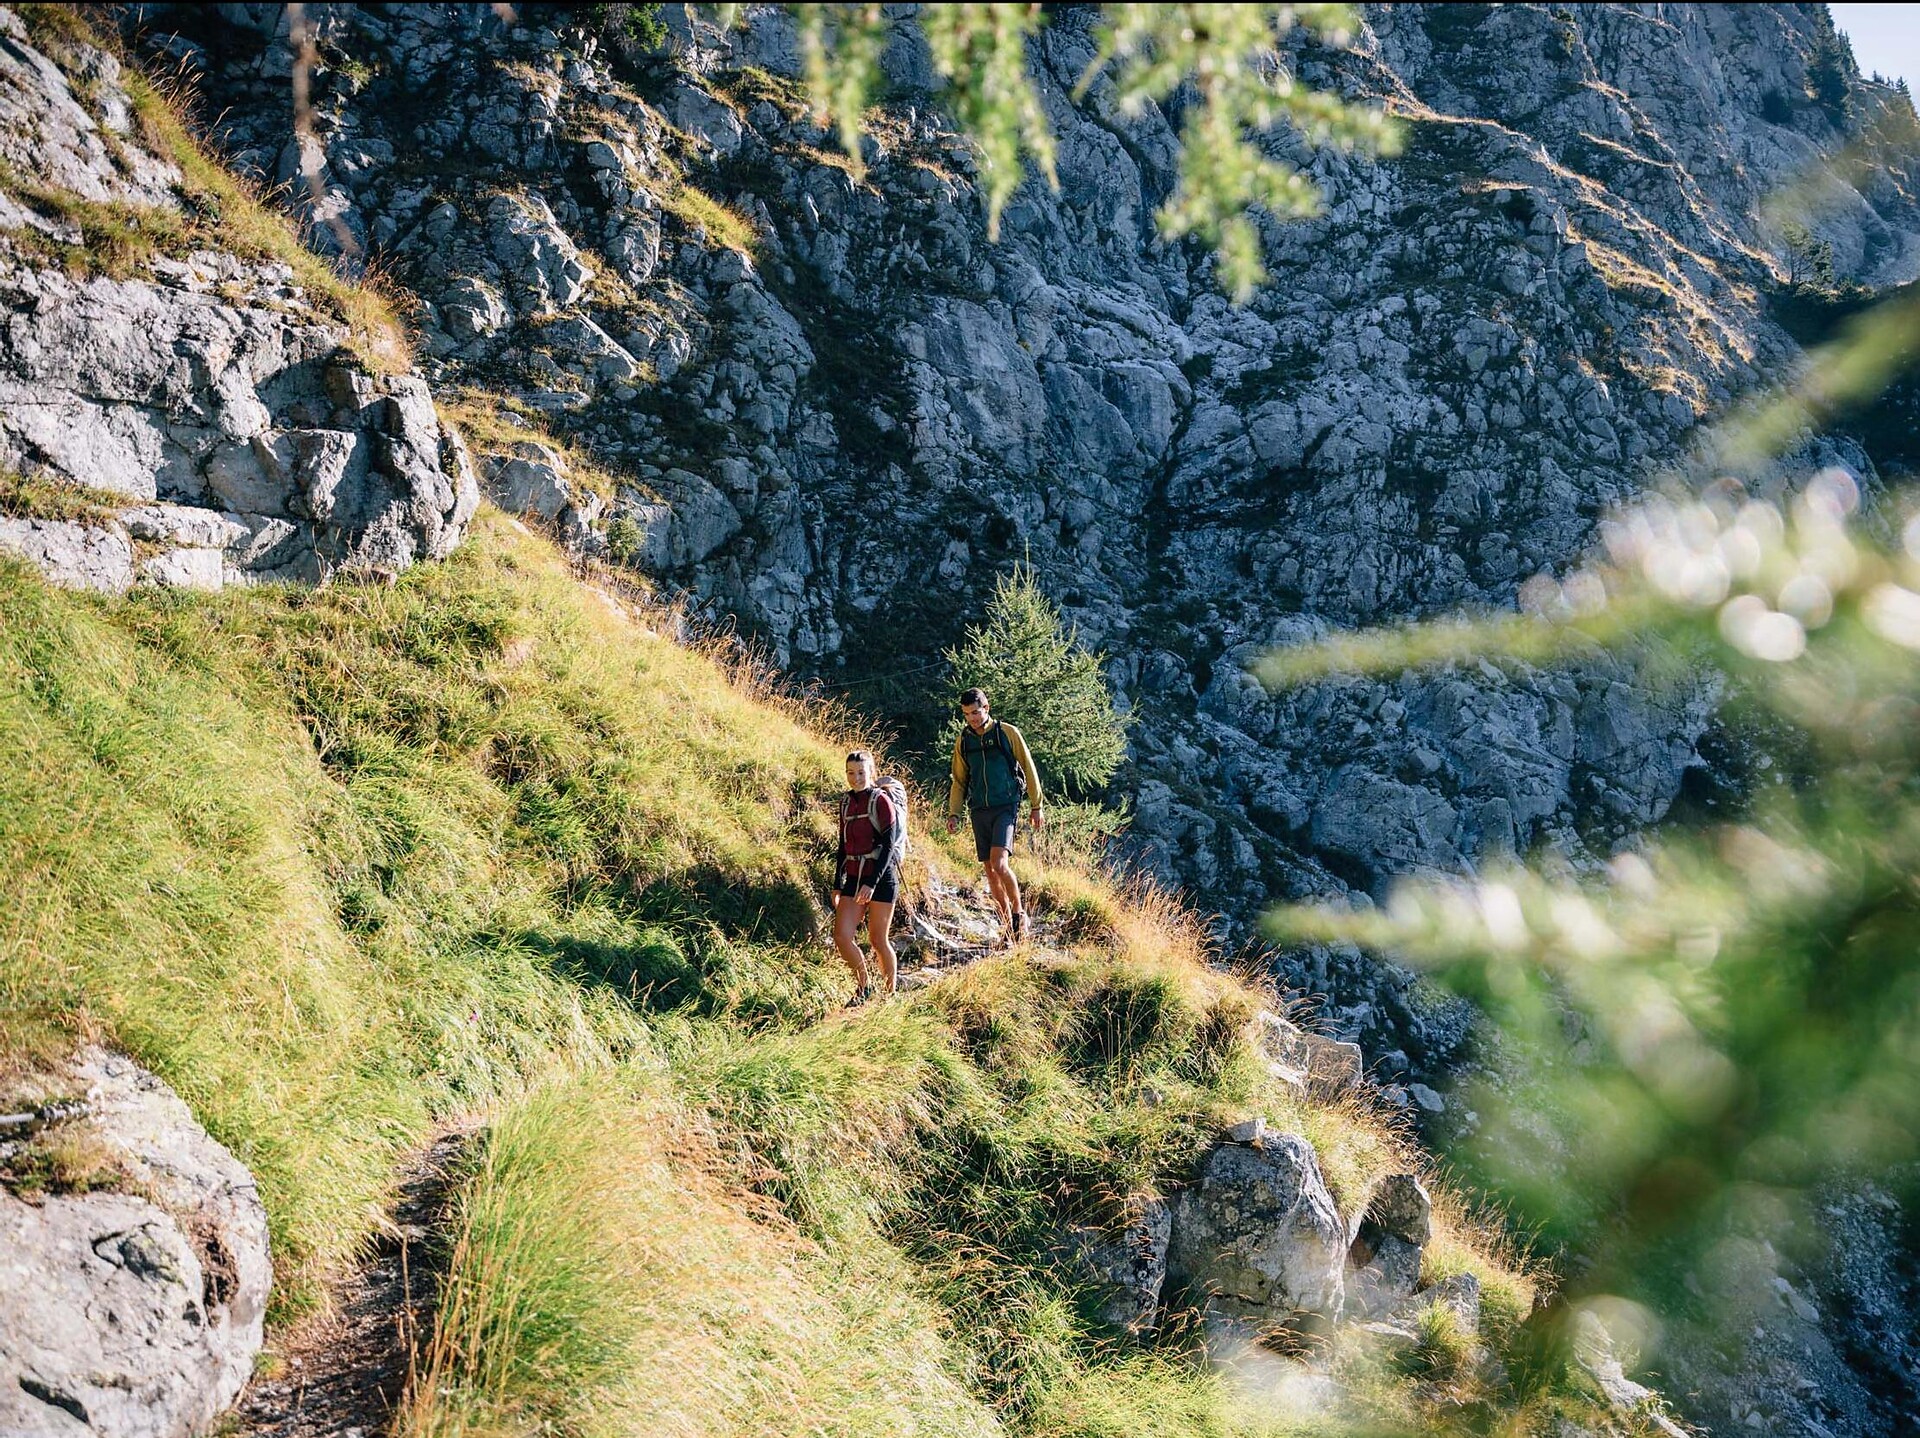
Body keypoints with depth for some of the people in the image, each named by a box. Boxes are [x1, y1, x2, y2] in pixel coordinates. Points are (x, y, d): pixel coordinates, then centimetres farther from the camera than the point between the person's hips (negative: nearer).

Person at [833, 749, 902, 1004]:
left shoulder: (881, 801, -9)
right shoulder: (846, 802, 10)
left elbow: (888, 845, -14)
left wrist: (872, 883, -21)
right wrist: (837, 885, 15)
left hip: (881, 877, -5)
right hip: (854, 877, 5)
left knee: (877, 940, 2)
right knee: (842, 937, -6)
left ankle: (891, 992, 21)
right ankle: (864, 986, 15)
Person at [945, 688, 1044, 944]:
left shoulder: (1008, 733, -3)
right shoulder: (963, 740, 8)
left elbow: (1029, 769, 3)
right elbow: (959, 780, 16)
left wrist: (1036, 806, 2)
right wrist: (953, 813, 7)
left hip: (1006, 808, -5)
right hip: (979, 810, 5)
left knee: (999, 863, -20)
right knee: (989, 870, 5)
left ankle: (1019, 913, -2)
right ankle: (1008, 923, 16)